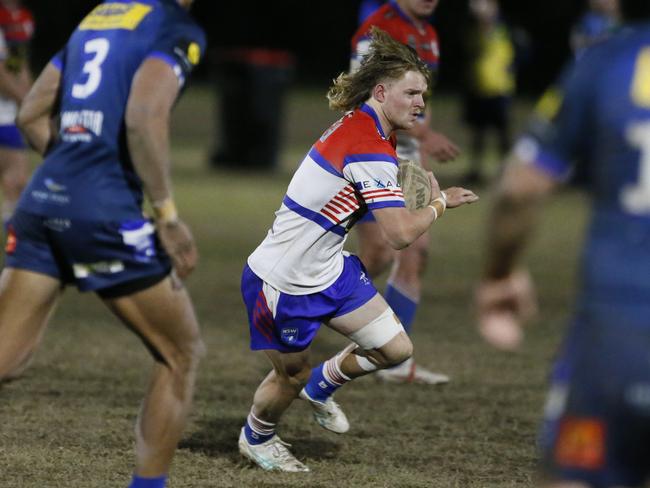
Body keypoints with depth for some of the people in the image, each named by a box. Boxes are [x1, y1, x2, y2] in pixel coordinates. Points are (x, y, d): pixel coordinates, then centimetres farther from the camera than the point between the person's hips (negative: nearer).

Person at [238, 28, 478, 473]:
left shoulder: (359, 122, 2)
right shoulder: (371, 149, -28)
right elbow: (401, 234, -29)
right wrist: (440, 202, -12)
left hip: (330, 268, 9)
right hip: (284, 282, -9)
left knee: (396, 349, 5)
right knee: (292, 375, 10)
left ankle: (322, 386, 32)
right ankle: (255, 439, 40)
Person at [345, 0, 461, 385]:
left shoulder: (429, 36, 14)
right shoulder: (377, 31, -14)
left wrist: (423, 154, 15)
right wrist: (425, 135, -25)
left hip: (405, 162, 9)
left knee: (416, 253, 3)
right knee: (380, 254, -14)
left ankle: (396, 360, 8)